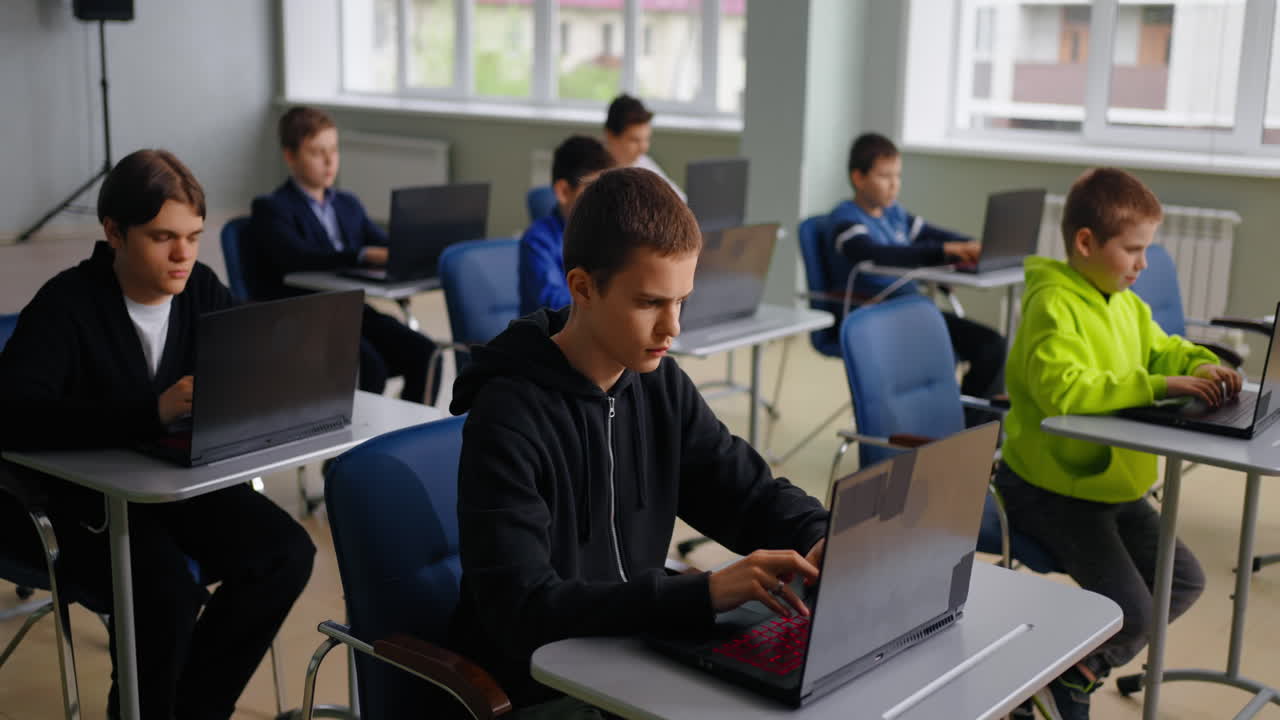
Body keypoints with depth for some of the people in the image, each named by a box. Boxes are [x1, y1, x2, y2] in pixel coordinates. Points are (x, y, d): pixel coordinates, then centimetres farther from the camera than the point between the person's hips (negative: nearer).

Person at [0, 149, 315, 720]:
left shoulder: (201, 290, -1)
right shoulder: (67, 306, -18)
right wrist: (152, 412, -43)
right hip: (94, 501, -5)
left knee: (287, 551, -18)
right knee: (168, 591, -32)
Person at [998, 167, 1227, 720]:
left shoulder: (1125, 302, 8)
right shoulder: (1053, 305, -21)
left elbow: (1160, 349, 23)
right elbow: (1064, 390, -36)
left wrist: (1200, 365, 0)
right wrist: (1157, 385, -34)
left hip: (1113, 482, 10)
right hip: (1053, 488, -10)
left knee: (1184, 581, 10)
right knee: (1131, 611, -17)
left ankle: (1080, 668, 23)